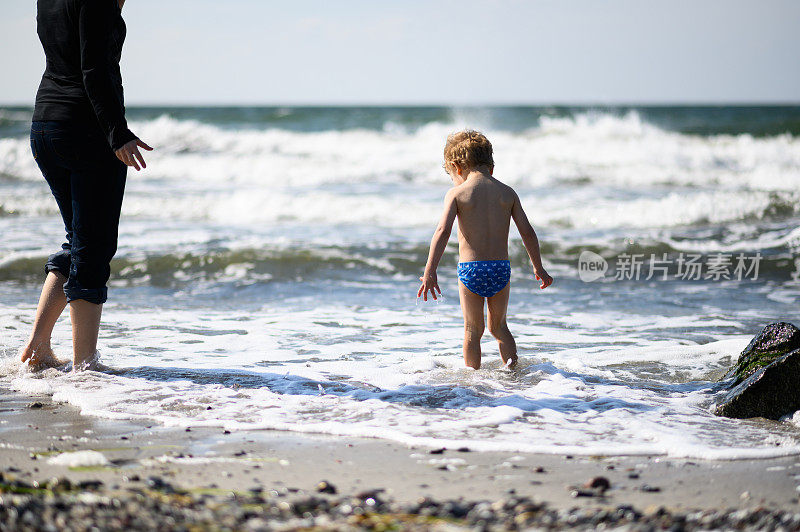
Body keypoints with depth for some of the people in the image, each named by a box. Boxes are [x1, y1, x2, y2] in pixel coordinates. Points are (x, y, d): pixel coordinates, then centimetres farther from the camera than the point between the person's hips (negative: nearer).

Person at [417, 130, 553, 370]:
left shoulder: (457, 193, -1)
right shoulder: (507, 193, 7)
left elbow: (443, 231, -12)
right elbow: (527, 232, 8)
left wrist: (430, 271, -15)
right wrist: (538, 268, 18)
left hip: (470, 269, -2)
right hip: (501, 268, 2)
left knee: (473, 330, 11)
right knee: (498, 326, 20)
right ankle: (513, 366, 6)